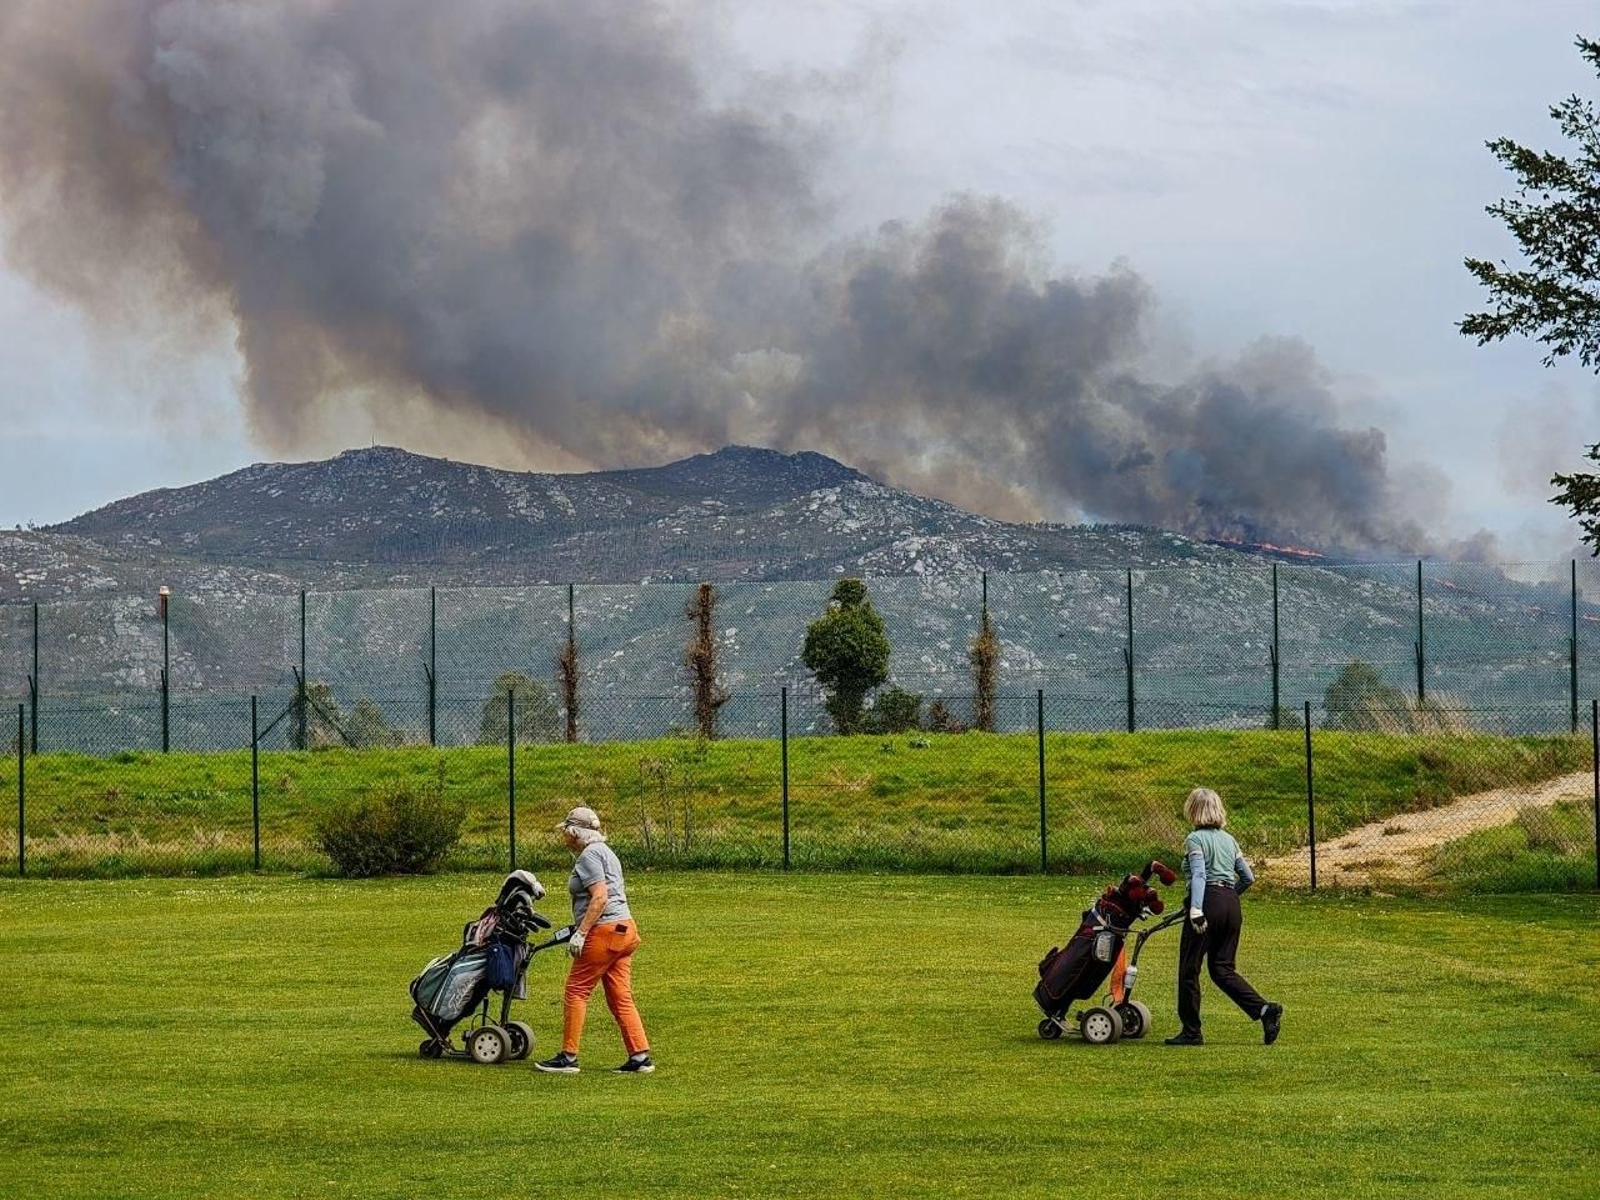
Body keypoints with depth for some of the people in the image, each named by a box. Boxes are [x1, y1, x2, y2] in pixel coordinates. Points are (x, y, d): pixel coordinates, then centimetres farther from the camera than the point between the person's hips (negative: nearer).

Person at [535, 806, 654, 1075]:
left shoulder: (589, 855, -10)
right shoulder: (605, 852, 20)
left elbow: (600, 897, -21)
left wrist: (580, 933, -22)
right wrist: (577, 927, 27)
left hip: (604, 932, -10)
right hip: (624, 929, 10)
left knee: (576, 992, -3)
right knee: (621, 998, 8)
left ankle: (568, 1057, -1)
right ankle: (640, 1057, 4)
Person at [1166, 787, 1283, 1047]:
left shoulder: (1195, 839, -3)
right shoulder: (1229, 840, 17)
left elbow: (1199, 875, -18)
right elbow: (1248, 877, 18)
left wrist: (1196, 910, -27)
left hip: (1208, 903, -7)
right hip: (1232, 905, 7)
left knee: (1189, 968, 4)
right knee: (1223, 968, 11)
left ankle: (1191, 1032, 7)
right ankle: (1265, 1009, -7)